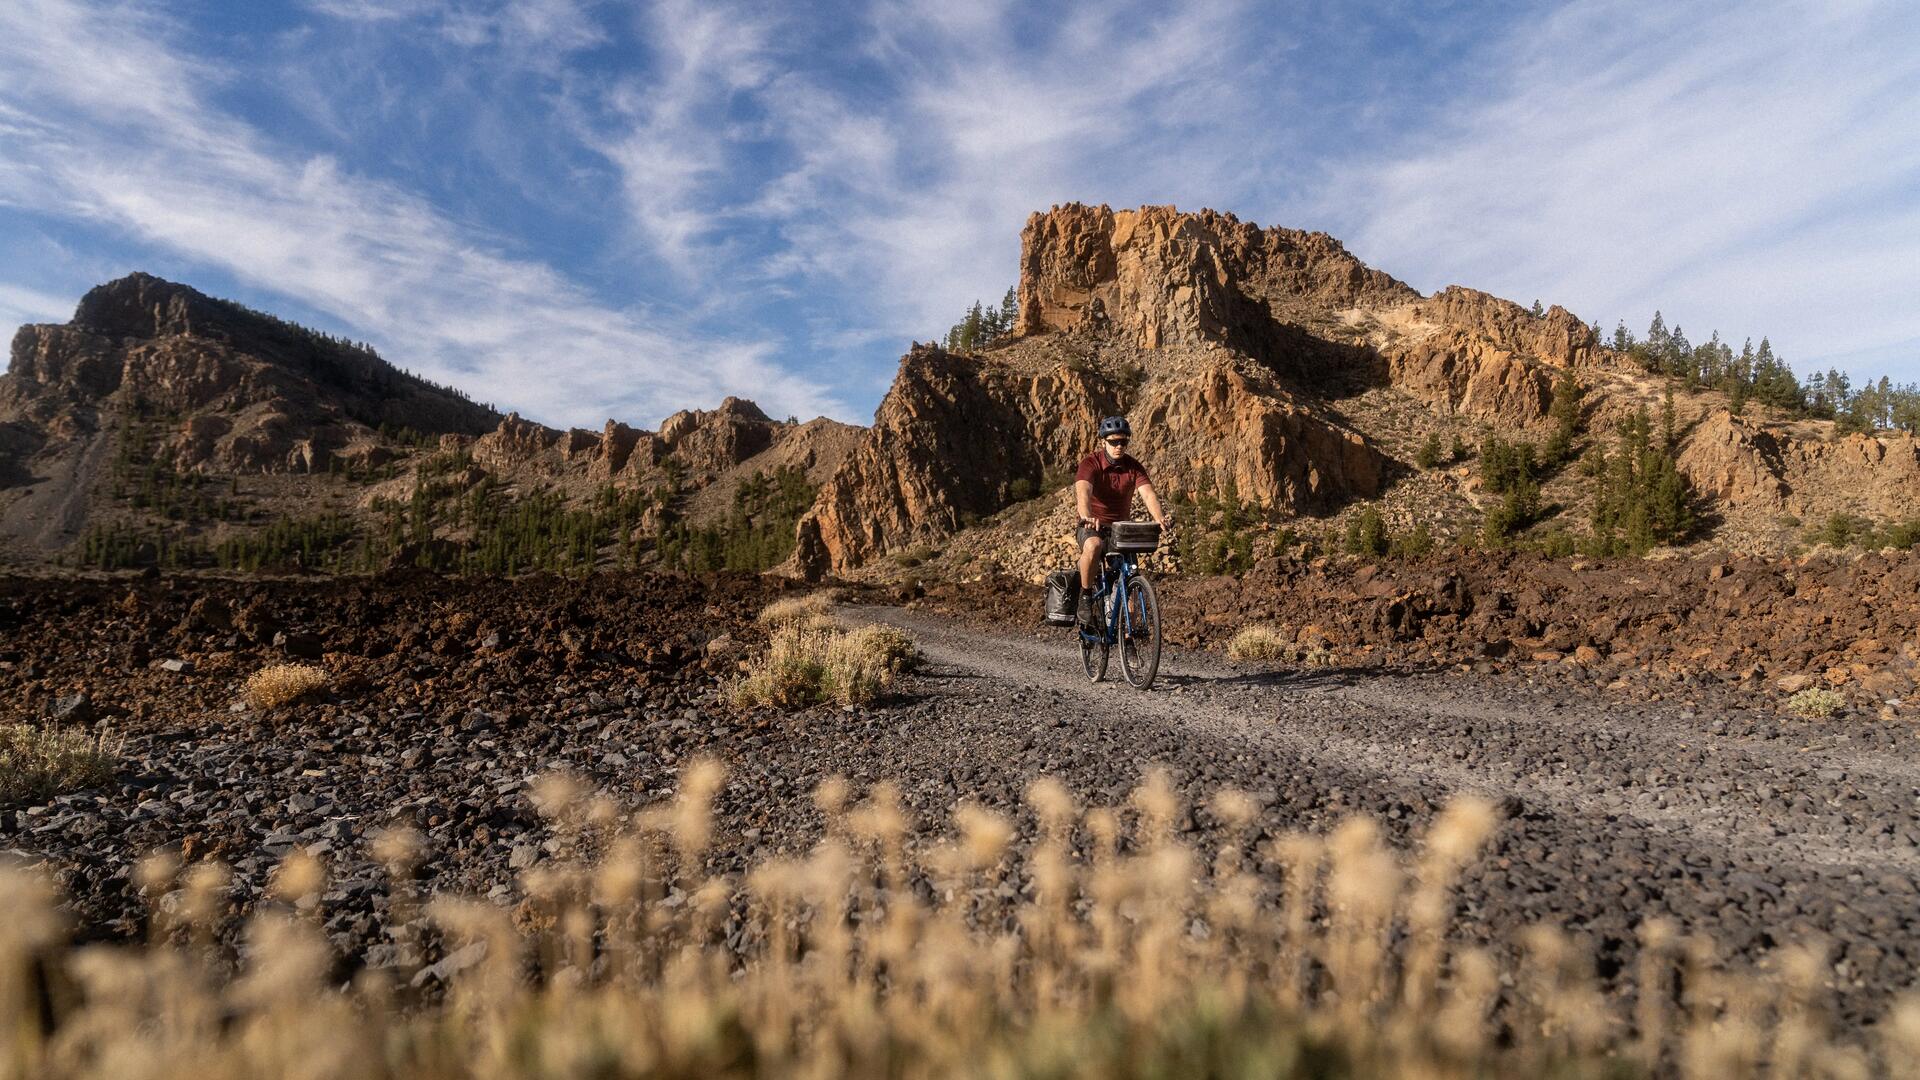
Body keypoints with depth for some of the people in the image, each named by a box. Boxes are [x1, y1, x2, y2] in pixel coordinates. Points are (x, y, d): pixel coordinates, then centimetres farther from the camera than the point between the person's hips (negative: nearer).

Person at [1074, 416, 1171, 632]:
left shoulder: (1133, 467, -5)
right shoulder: (1090, 463, -15)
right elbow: (1083, 492, -33)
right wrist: (1087, 517, -54)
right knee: (1093, 546, -38)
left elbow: (1148, 494, -19)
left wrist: (1160, 519, -39)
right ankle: (1086, 597, -19)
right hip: (1093, 527, -3)